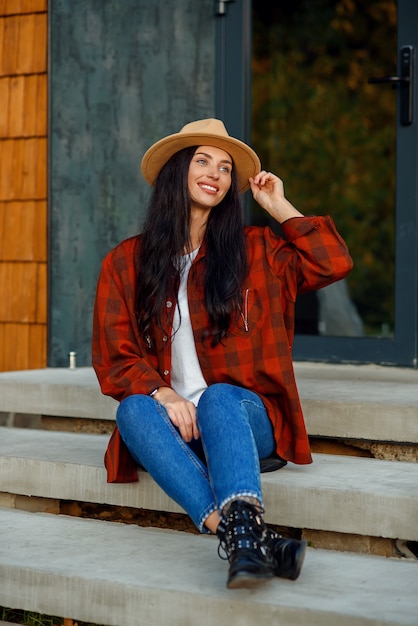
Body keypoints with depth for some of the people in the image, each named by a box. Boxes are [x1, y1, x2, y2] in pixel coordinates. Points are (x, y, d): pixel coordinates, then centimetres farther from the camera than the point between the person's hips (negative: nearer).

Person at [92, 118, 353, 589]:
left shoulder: (255, 250, 14)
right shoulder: (125, 263, 11)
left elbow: (334, 263, 4)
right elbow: (114, 359, 5)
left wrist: (280, 208, 9)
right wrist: (163, 395, -14)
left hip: (245, 415, 0)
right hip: (170, 422, 1)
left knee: (219, 397, -35)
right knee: (133, 410, -33)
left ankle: (243, 533, -60)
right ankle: (238, 531, -51)